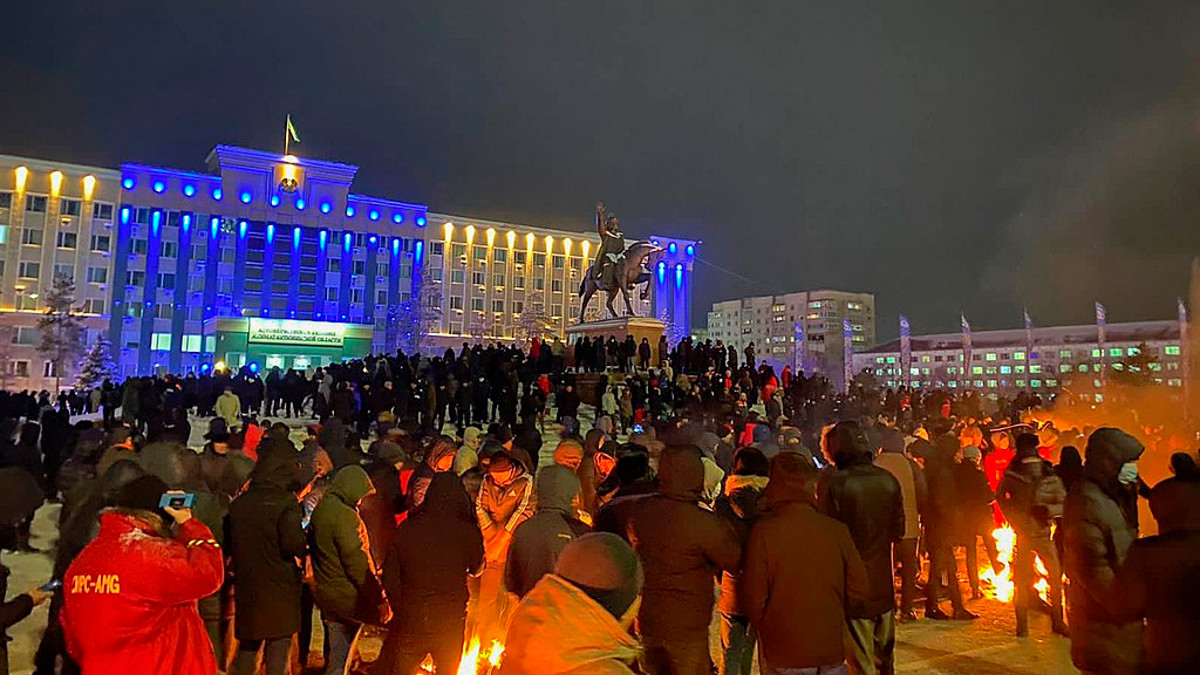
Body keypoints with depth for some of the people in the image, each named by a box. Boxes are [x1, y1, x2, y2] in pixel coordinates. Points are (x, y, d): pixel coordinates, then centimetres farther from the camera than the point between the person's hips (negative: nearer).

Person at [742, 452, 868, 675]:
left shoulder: (763, 532, -16)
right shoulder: (837, 531, -9)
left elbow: (753, 599, -13)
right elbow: (858, 591, -2)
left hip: (783, 657, -2)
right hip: (831, 654, 2)